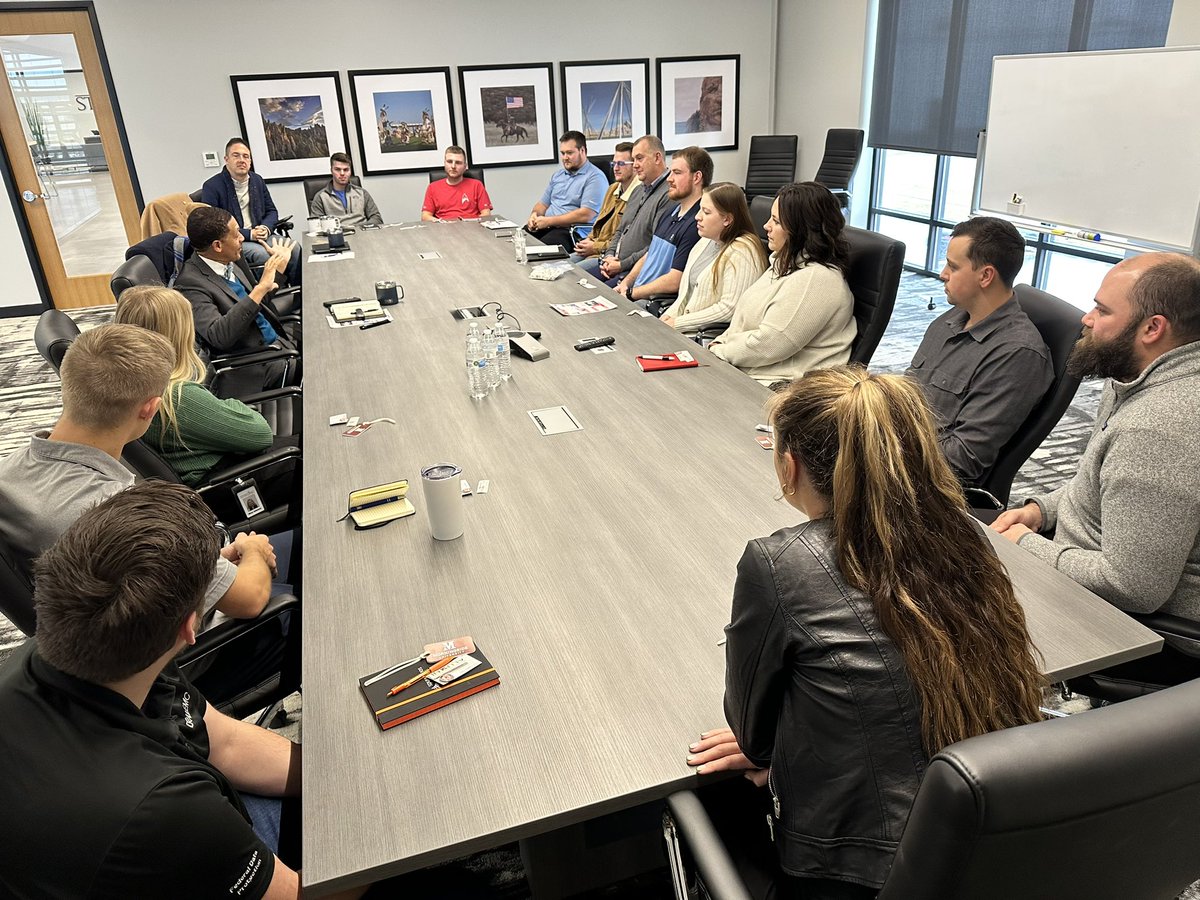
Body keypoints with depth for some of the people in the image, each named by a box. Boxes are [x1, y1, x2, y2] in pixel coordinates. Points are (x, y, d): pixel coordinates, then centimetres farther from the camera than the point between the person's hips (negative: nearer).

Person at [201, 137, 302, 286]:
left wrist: (266, 228, -6)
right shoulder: (211, 186, -5)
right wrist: (249, 234, -17)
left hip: (260, 235, 5)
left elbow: (271, 211, 19)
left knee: (295, 248, -21)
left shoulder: (257, 180, 14)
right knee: (265, 254, -34)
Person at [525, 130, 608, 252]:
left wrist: (549, 221, -15)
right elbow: (543, 204, 28)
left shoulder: (595, 177, -5)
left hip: (571, 231, -7)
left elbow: (585, 215, -16)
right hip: (547, 227, 7)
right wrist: (534, 215, 1)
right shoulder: (557, 175, 23)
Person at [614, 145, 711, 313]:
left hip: (660, 303, -9)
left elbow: (674, 282, -19)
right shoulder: (670, 213, 17)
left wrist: (631, 293, -11)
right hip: (636, 293, 9)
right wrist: (625, 283, 5)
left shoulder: (697, 224, -16)